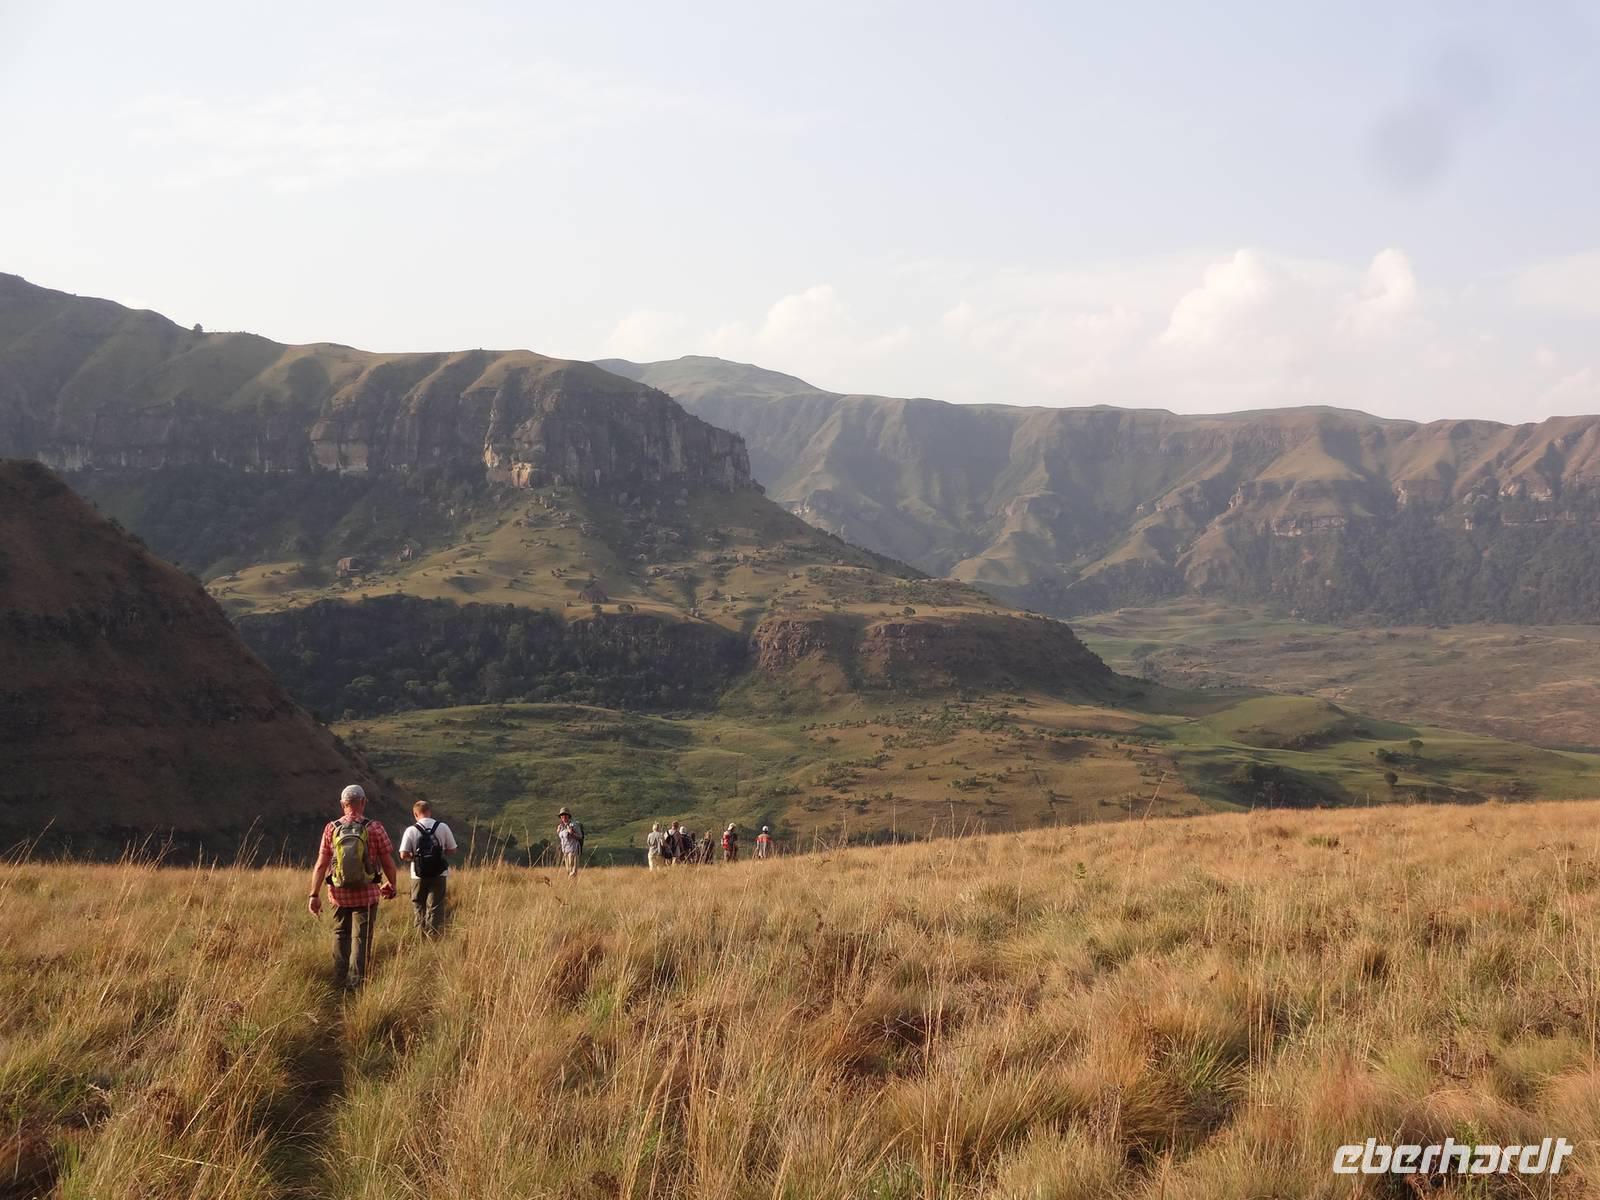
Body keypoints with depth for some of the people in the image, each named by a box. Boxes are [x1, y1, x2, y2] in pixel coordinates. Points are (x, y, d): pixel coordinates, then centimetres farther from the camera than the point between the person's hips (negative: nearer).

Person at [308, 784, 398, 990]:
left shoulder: (331, 829, -4)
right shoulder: (374, 829, -9)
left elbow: (320, 865, -5)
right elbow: (388, 863, -4)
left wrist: (315, 895, 1)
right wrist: (391, 885, 13)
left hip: (339, 894, 2)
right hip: (366, 895, -2)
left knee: (340, 936, 18)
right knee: (361, 938, 6)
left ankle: (339, 981, 22)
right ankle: (355, 983, 1)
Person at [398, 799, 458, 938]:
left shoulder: (411, 830, -7)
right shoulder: (443, 827, -3)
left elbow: (403, 855, -11)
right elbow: (452, 850, 1)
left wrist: (414, 857, 9)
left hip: (419, 876, -1)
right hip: (439, 875, 1)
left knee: (419, 907, 14)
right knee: (436, 908, 6)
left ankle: (422, 937, 18)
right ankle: (434, 936, 1)